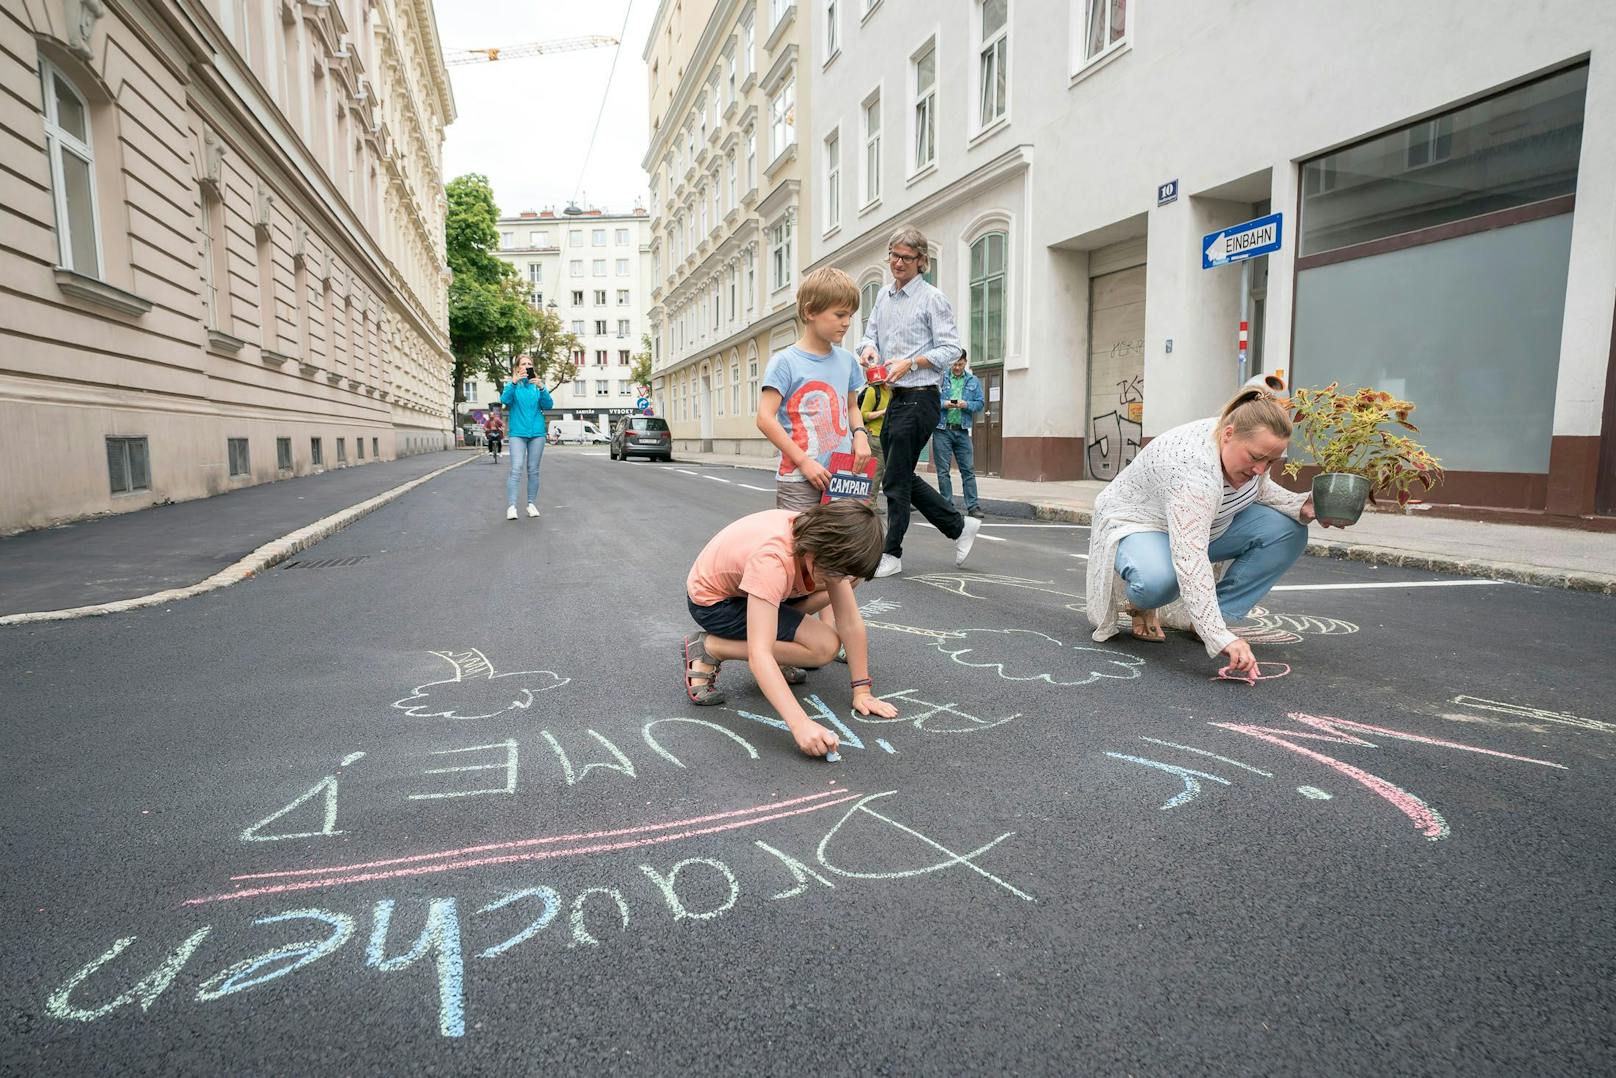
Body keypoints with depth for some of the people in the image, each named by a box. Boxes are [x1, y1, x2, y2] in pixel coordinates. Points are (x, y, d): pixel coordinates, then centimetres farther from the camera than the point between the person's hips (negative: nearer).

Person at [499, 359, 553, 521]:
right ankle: (511, 506, -17)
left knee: (533, 470, 5)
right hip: (518, 433, -2)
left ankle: (532, 504, 12)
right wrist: (514, 382, -26)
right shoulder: (512, 385, 6)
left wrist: (541, 388, -19)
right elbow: (504, 400, -13)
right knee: (516, 469, -13)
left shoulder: (538, 385, 10)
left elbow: (548, 405, -3)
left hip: (537, 433, 2)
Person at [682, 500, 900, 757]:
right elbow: (758, 654, -43)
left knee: (845, 582, -2)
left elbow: (850, 622, -14)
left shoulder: (824, 540, -17)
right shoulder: (771, 560, -39)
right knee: (825, 645, -18)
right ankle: (709, 648, -9)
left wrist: (862, 690, -14)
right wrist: (800, 724, -49)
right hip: (712, 601, -7)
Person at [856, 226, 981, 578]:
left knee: (896, 479, -5)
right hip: (895, 398, 8)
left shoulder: (932, 298, -6)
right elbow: (870, 335, 19)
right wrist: (868, 348, -4)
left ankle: (892, 554, 6)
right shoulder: (884, 297, 15)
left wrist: (910, 363, -21)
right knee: (903, 476, 12)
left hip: (919, 399, -8)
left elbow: (950, 349, -11)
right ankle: (959, 525, 24)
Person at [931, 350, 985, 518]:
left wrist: (966, 405, -9)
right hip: (942, 430, -2)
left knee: (968, 470, 1)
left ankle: (973, 506, 4)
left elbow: (980, 403, 9)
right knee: (943, 471, 1)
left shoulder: (973, 381, 12)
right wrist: (943, 404, -15)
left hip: (962, 431, 2)